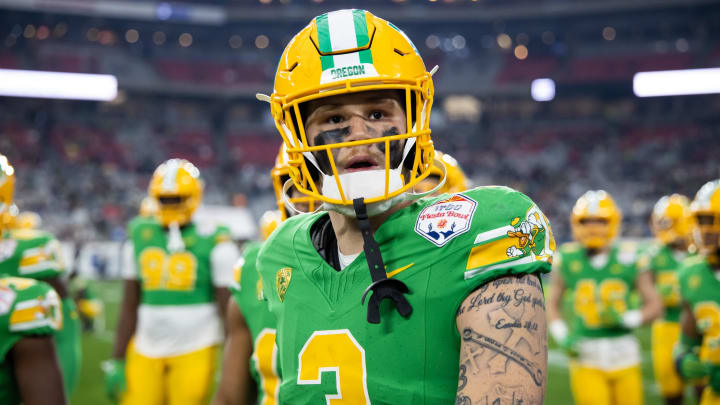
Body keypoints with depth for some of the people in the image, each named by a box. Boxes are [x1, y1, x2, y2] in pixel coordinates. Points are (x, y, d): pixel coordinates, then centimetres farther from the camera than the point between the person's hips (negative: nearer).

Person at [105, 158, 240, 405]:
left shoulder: (213, 243, -6)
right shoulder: (140, 237, 8)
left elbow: (228, 311, -5)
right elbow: (129, 307, 12)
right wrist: (116, 362, 10)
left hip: (194, 352, -4)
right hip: (145, 353, 4)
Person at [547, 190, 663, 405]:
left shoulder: (629, 258, -3)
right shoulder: (567, 260, -3)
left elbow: (655, 305, 2)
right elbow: (553, 303, 10)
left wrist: (627, 319, -15)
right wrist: (562, 335, -5)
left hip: (623, 353, 1)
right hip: (585, 354, -1)